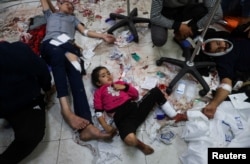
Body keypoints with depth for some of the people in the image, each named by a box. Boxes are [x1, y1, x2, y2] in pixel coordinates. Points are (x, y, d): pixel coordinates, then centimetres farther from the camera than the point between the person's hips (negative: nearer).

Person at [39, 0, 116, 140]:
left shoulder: (73, 18, 40)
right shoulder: (50, 15, 40)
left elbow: (85, 31, 27)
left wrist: (103, 36, 15)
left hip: (68, 44, 1)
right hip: (50, 44, 0)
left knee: (75, 72, -30)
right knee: (58, 54, -40)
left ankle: (86, 126, -49)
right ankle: (66, 109, -53)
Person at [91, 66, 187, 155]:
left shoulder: (119, 84, 27)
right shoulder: (99, 92, 15)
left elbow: (136, 94, 22)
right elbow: (98, 111, 4)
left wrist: (125, 87, 6)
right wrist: (105, 126, -12)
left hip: (135, 107, 5)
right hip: (121, 117, -5)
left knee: (156, 91, 8)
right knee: (130, 139, -36)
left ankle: (174, 116, 13)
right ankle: (139, 144, 1)